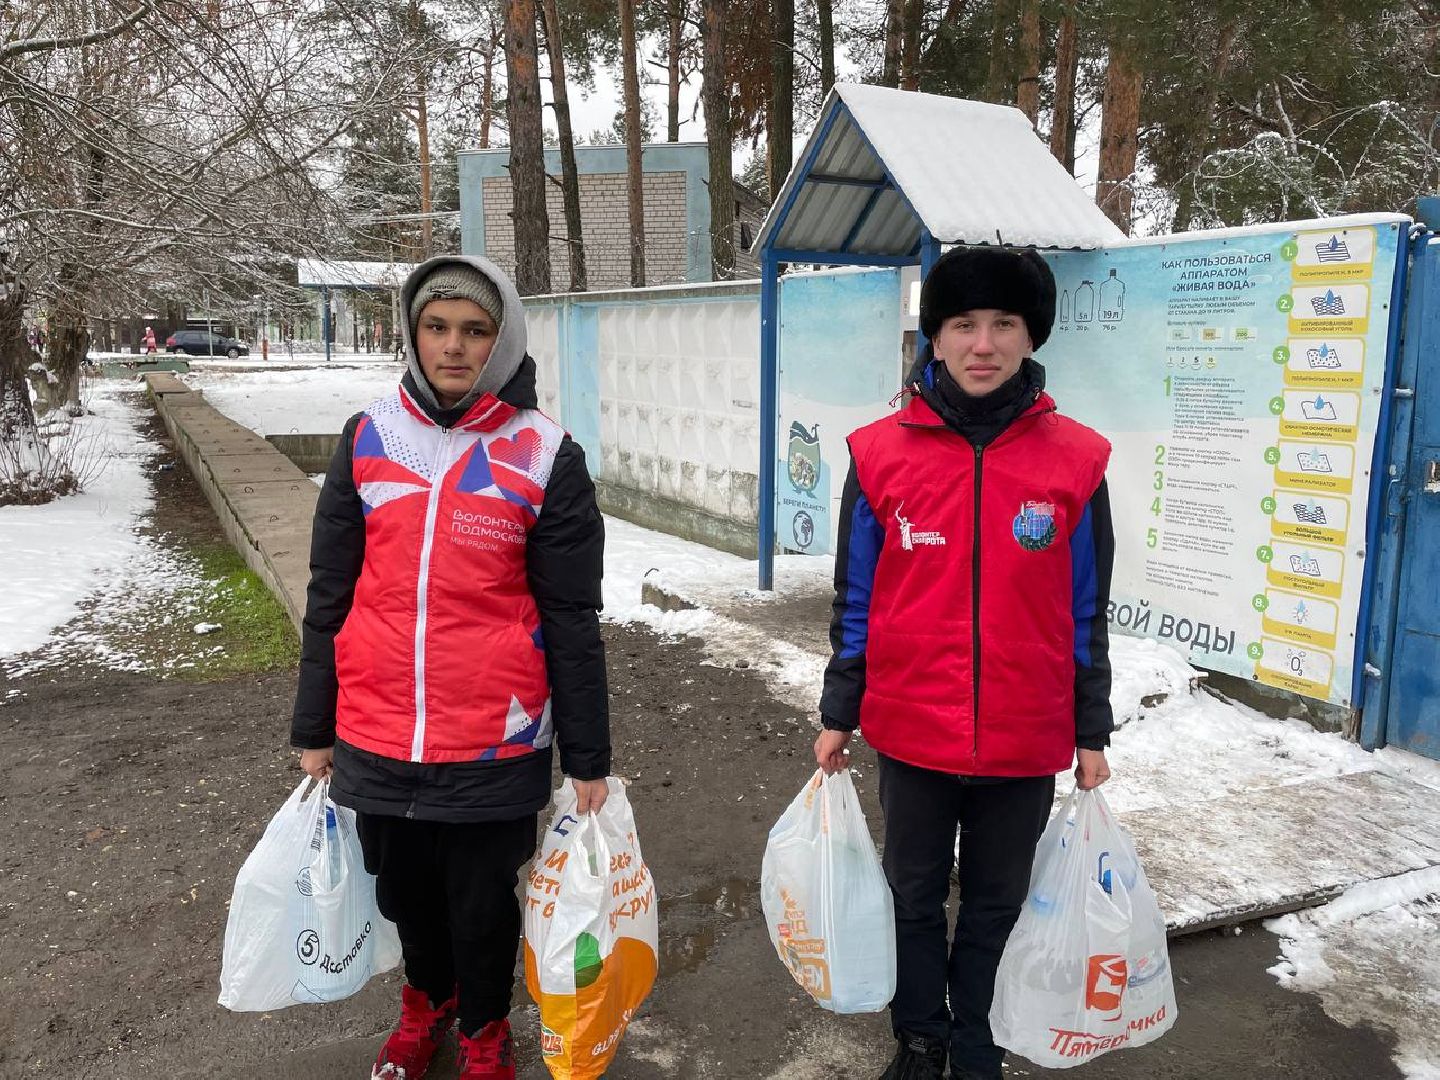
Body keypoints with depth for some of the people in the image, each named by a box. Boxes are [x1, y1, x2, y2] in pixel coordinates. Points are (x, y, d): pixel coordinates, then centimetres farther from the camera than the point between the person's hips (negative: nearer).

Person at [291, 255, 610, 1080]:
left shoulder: (545, 456, -8)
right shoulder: (368, 440, 1)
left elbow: (572, 620, -5)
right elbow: (330, 597, 7)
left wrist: (588, 758, -3)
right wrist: (314, 730, 10)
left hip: (494, 747, -3)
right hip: (377, 742, 3)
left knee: (482, 904, 14)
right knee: (405, 892, 21)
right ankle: (428, 1000, 52)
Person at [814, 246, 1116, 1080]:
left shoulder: (1075, 459, -6)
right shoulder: (882, 454, -6)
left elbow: (1087, 612, 1)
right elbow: (856, 602, 1)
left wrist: (1092, 734, 4)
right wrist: (838, 716, 4)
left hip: (1027, 742, 0)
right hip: (912, 734, 0)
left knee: (996, 904, 18)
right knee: (915, 896, 18)